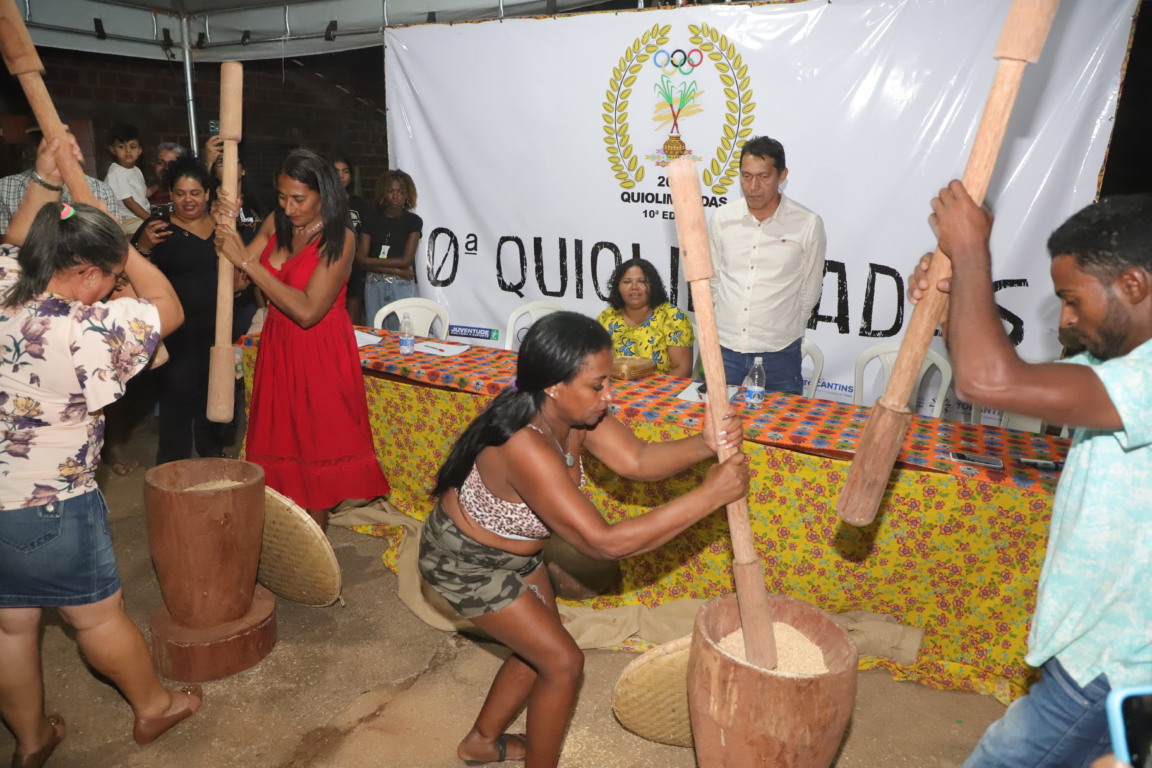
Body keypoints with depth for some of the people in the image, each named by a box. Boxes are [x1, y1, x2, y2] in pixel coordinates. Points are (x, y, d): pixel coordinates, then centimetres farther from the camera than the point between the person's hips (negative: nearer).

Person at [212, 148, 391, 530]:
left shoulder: (339, 240, -16)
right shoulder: (276, 224, 2)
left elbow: (308, 311, -25)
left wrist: (247, 260, -23)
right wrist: (227, 230, -16)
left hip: (320, 354, -6)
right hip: (277, 347, 6)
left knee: (317, 448, 5)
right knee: (280, 446, 12)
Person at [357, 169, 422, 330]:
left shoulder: (413, 221, -1)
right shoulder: (372, 218, 4)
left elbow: (406, 260, -8)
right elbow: (360, 259, -3)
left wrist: (371, 261, -3)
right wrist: (396, 270, -11)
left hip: (402, 286, -2)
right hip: (374, 284, 2)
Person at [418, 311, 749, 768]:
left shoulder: (573, 410, -16)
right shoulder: (526, 448, -41)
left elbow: (636, 460, -17)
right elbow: (605, 542, -41)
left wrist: (702, 444, -35)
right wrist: (709, 495, -42)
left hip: (514, 550, 8)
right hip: (466, 561, -8)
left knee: (538, 650, 21)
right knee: (563, 661, -1)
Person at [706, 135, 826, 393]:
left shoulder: (808, 225, -8)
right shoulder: (722, 218, 0)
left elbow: (809, 293, 3)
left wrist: (783, 331, 10)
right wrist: (726, 324, 12)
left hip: (779, 354, -2)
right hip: (725, 348, 2)